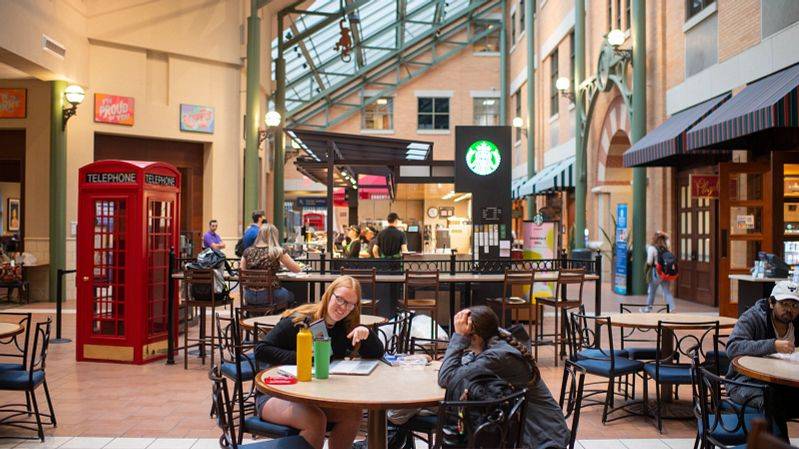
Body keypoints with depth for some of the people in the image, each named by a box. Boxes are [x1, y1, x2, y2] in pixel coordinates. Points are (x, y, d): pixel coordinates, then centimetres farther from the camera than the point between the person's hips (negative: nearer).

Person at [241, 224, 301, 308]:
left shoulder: (247, 251, 0)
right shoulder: (277, 251, -10)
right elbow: (297, 269, -1)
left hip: (249, 297, 4)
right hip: (269, 295, -4)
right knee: (290, 295, 28)